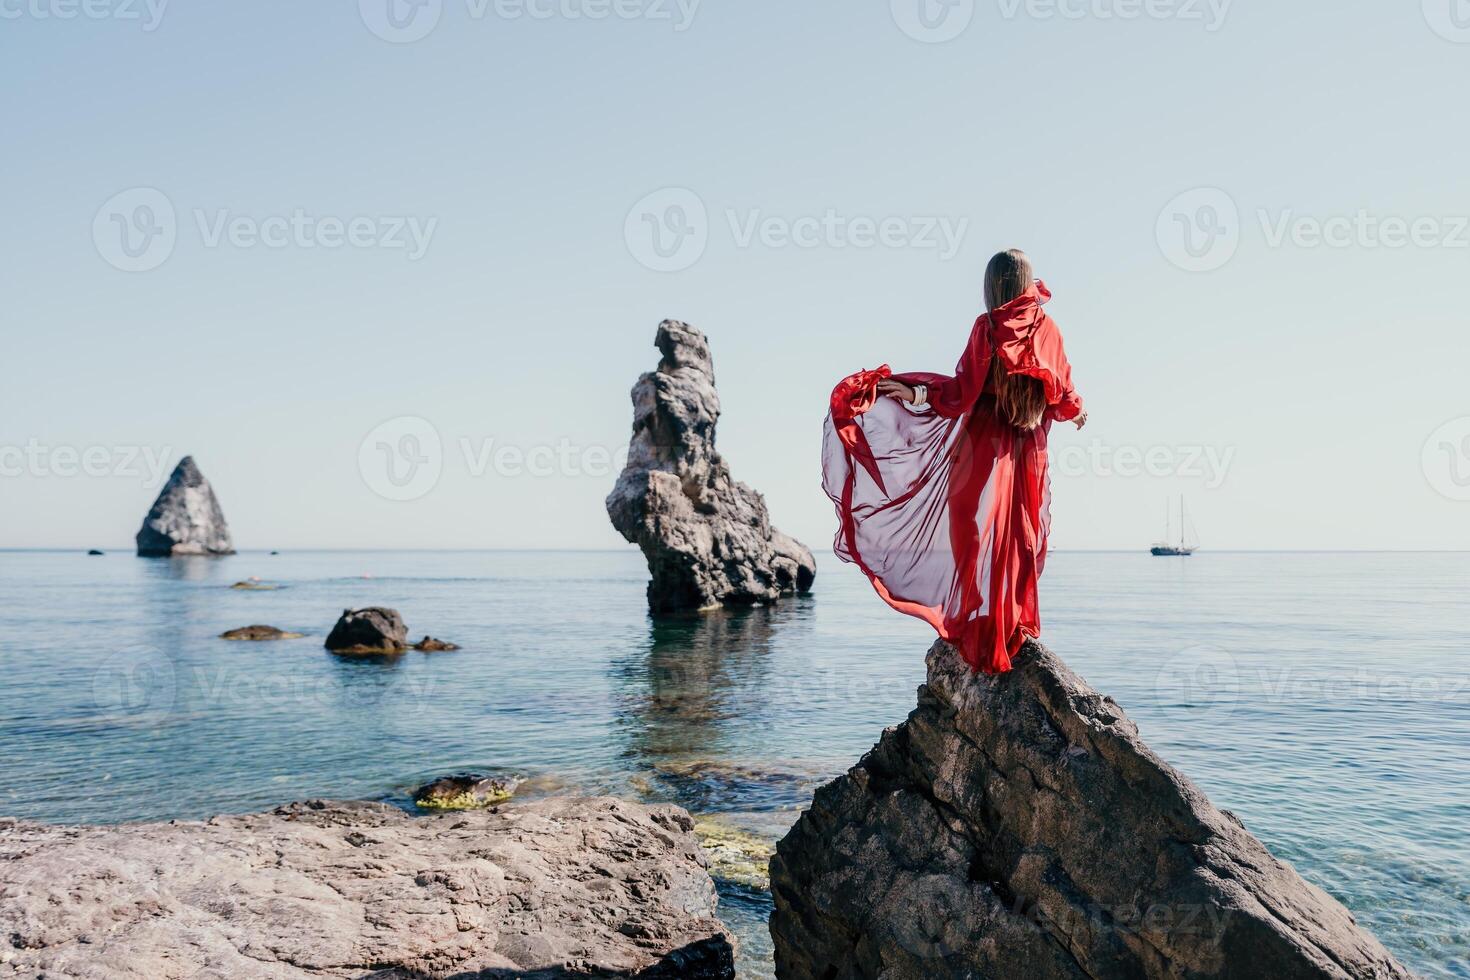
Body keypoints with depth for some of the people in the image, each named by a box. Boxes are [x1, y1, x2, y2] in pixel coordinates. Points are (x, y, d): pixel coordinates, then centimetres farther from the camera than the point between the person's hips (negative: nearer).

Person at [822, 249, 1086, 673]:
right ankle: (1018, 624, 17)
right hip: (1029, 447, 4)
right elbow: (1062, 390, 9)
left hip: (985, 442, -4)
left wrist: (916, 393, -11)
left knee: (980, 533, 0)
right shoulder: (1047, 329, 3)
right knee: (1020, 535, 11)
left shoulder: (988, 327, -8)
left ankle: (981, 629, -1)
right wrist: (1077, 411, 29)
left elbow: (966, 388, -15)